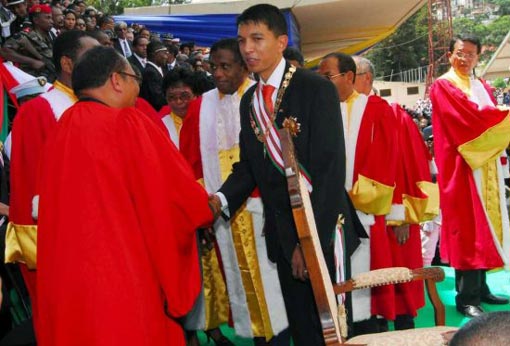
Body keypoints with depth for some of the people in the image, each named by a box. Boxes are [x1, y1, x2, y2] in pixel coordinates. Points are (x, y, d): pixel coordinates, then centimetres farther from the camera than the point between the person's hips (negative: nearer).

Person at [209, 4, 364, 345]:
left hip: (322, 230, -6)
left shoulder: (317, 89, -13)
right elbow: (248, 164, 11)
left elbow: (330, 169, -18)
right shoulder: (249, 99, 9)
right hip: (281, 233, 6)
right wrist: (222, 198, -9)